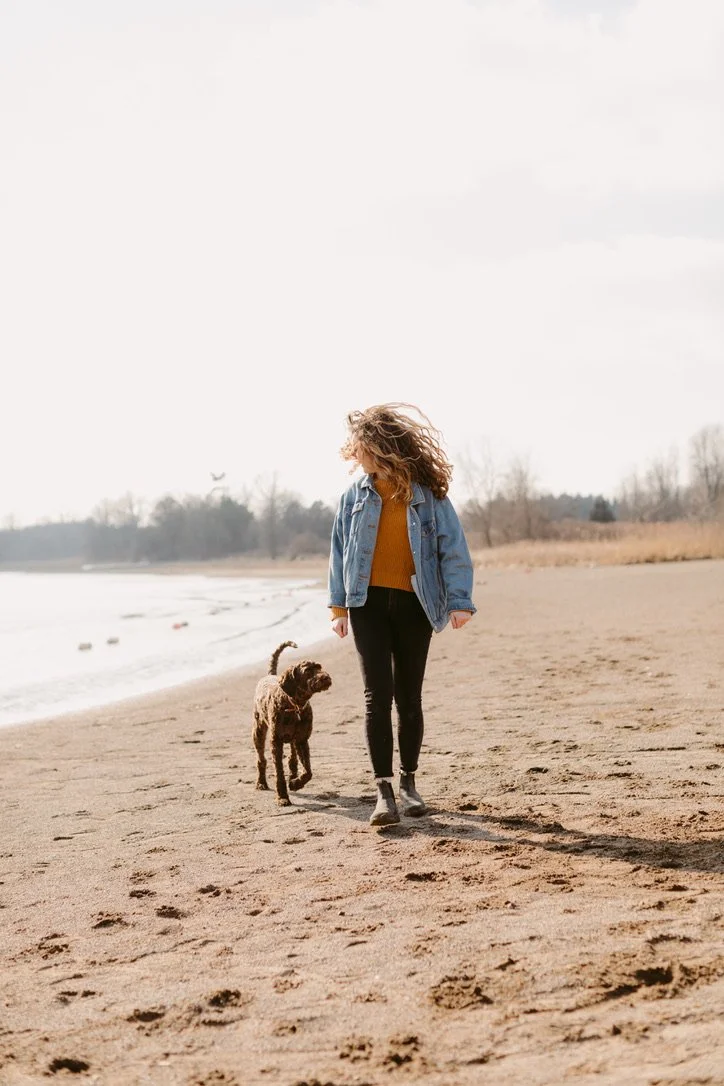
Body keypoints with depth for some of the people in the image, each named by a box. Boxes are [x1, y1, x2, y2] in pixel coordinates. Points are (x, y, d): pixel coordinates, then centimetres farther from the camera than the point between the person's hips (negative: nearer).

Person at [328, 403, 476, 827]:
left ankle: (409, 782, 24)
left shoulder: (429, 496, -3)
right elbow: (340, 550, 9)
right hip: (369, 602, 1)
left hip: (414, 604, -1)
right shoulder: (356, 496, 3)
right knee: (378, 694, -9)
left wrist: (460, 601, -14)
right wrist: (339, 604, 5)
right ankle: (384, 791, -10)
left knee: (409, 696, 9)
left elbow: (453, 549, -4)